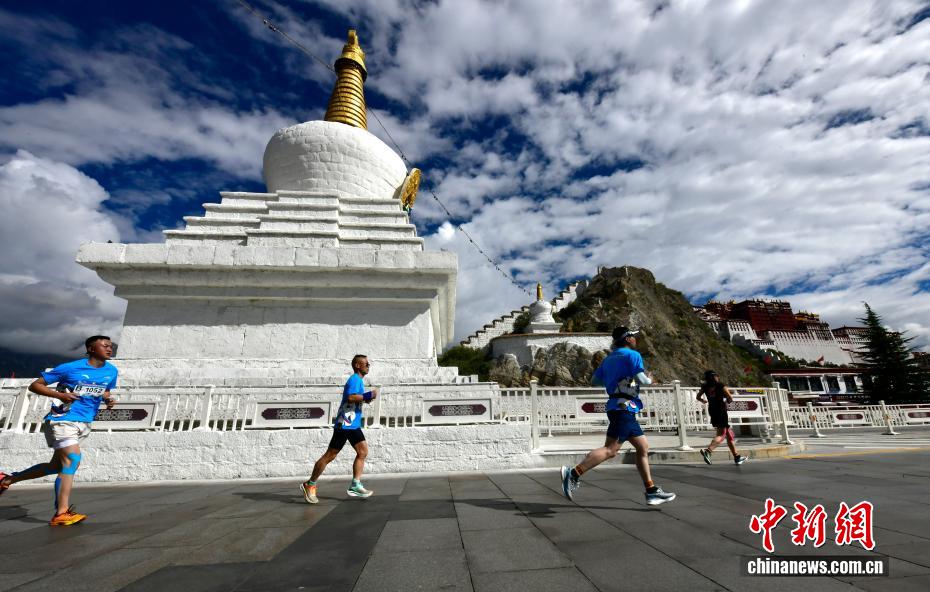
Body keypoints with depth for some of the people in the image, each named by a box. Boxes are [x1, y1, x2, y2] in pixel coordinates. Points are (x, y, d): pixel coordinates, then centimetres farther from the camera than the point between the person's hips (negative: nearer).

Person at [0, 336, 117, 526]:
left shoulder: (111, 371, 4)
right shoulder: (70, 368, -12)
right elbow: (35, 385, -3)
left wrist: (108, 400, -3)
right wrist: (59, 395, -20)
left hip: (84, 424, 7)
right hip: (62, 420, -7)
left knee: (56, 466, 15)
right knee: (72, 460, -17)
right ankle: (61, 514, -12)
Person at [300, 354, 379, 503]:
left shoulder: (358, 380, 16)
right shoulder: (355, 379, -14)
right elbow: (350, 397, -29)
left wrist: (365, 398, 11)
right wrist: (368, 396, -22)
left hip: (354, 425, 10)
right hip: (344, 424, -10)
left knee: (363, 451, 2)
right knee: (330, 456, 0)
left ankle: (355, 486, 5)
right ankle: (309, 485, 15)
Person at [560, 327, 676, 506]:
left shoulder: (608, 359, 17)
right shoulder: (632, 355, -4)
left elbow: (594, 380, 16)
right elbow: (641, 378, -14)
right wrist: (650, 380, 8)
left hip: (616, 407, 9)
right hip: (624, 407, -9)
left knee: (643, 447, 15)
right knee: (610, 449, -14)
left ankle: (652, 491, 19)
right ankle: (574, 474, -19)